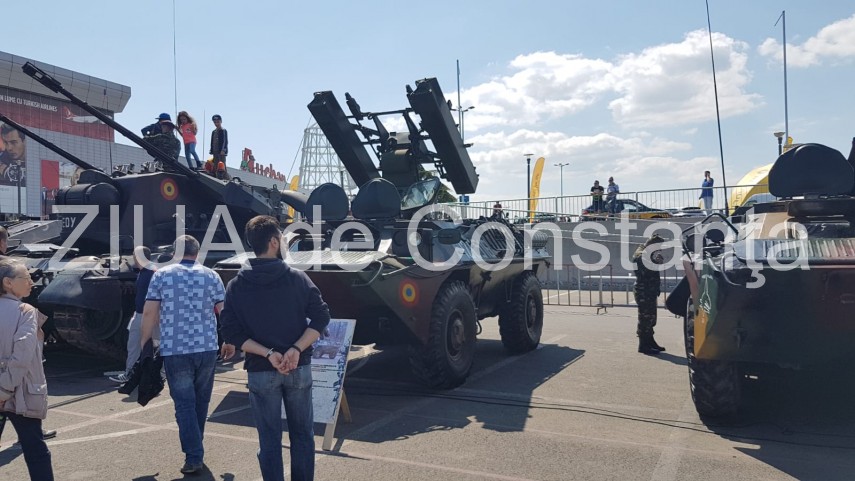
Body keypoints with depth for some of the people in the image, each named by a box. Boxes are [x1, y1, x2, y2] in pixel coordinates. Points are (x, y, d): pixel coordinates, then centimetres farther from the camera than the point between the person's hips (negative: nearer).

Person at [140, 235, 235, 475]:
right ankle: (195, 448, 31)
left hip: (174, 350, -1)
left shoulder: (161, 275, 2)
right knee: (200, 401, 17)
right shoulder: (211, 275, 4)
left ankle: (194, 457, -2)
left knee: (185, 404, 3)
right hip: (207, 349, 2)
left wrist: (144, 342, 10)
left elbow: (149, 313, -1)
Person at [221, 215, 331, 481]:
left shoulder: (236, 286, -1)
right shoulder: (298, 278, -4)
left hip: (260, 372, 0)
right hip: (298, 368, 0)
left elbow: (232, 332, -7)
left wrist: (267, 354, -12)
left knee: (269, 440, 9)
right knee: (302, 435, 14)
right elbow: (321, 317, -10)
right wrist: (297, 349, -16)